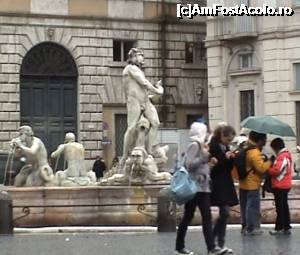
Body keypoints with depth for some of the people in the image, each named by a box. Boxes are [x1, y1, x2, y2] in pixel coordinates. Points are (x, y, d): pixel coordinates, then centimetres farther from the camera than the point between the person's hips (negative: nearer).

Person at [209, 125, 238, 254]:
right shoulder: (213, 147, -13)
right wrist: (225, 158, -20)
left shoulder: (225, 147, 12)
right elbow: (213, 166, -19)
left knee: (224, 213, 8)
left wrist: (232, 158, -2)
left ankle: (220, 243, 11)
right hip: (218, 185, -8)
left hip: (225, 184, 8)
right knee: (224, 212, -12)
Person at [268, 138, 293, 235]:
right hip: (285, 185, 10)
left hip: (280, 186, -10)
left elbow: (276, 170, -24)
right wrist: (271, 165, 5)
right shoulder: (286, 155, 13)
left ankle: (279, 228, 0)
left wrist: (267, 170, -8)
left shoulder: (282, 157, -18)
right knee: (284, 207, 13)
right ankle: (286, 227, 16)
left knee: (280, 207, -4)